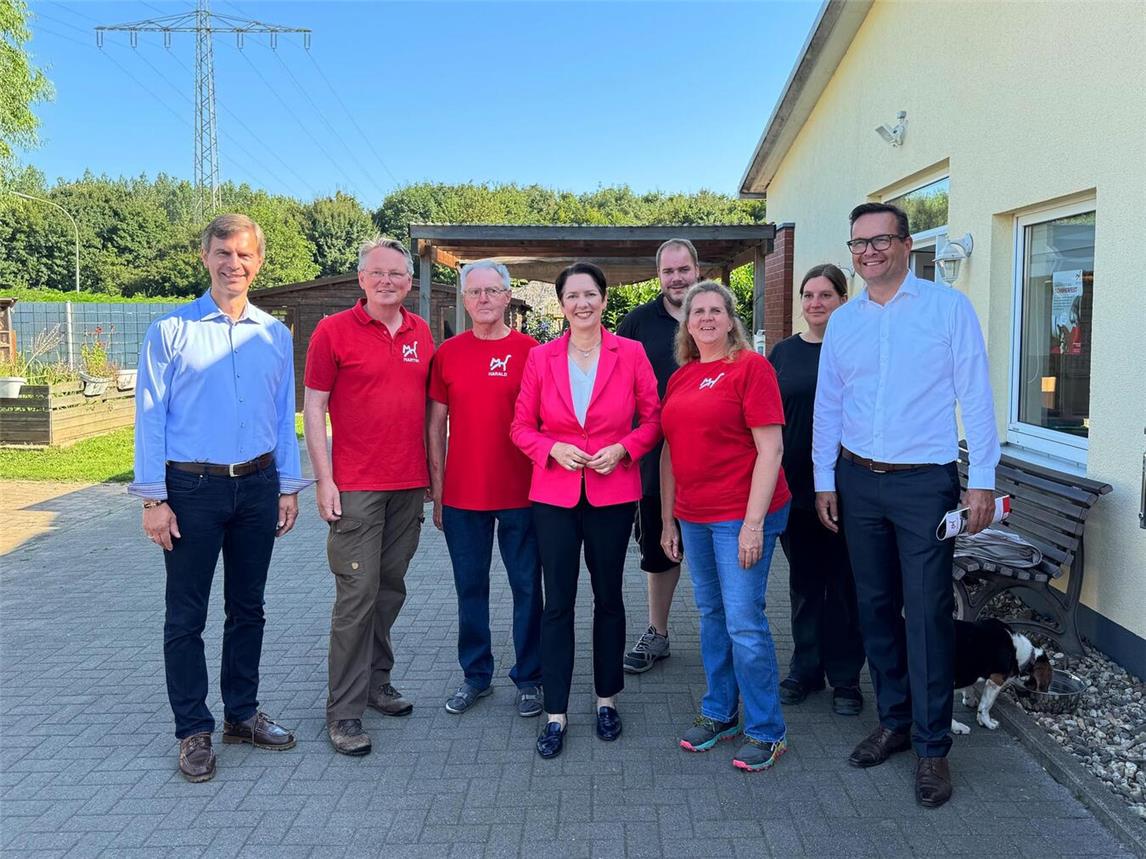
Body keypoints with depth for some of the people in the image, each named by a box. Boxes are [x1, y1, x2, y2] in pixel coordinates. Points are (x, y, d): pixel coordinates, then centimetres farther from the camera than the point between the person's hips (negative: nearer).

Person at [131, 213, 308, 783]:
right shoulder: (171, 330, -4)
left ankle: (242, 714, 28)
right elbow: (149, 417, -5)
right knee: (186, 616, 5)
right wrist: (153, 499, -9)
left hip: (258, 485, 3)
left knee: (248, 608, 13)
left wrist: (288, 487, 6)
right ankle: (193, 730, 18)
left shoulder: (275, 335, 7)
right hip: (192, 487, -3)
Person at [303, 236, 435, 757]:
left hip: (410, 485, 5)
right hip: (356, 487, -5)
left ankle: (376, 681, 28)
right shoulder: (333, 332, -4)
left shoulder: (421, 333, 10)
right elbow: (313, 407, -4)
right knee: (357, 594, -5)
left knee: (391, 588, 13)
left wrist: (432, 470, 13)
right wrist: (324, 480, -10)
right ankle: (344, 710, 5)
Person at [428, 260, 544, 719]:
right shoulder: (448, 353, 5)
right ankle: (475, 675, 27)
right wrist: (437, 490, 4)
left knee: (526, 587, 6)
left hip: (520, 493, -2)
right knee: (470, 587, 12)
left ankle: (529, 678, 21)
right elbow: (436, 425, 8)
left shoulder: (530, 350, -1)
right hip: (462, 495, 2)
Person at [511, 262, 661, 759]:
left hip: (612, 493, 0)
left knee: (608, 597, 13)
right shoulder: (541, 358, 1)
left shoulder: (630, 354, -2)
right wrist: (553, 449, -13)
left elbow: (653, 419, 3)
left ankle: (607, 698, 30)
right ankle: (555, 713, 14)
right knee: (557, 602, 3)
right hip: (554, 494, 0)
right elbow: (521, 426, 4)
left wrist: (623, 448, -13)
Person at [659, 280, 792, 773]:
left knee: (744, 622, -4)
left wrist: (754, 523, -17)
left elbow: (770, 449, -13)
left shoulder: (751, 366, -8)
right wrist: (668, 519, 14)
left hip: (741, 515, -6)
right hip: (694, 517, 7)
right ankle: (719, 714, 29)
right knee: (711, 615, 15)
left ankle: (766, 731, 11)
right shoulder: (681, 377, 12)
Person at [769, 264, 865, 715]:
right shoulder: (784, 352, 8)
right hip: (794, 485, 4)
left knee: (843, 582, 6)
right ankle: (806, 668, 26)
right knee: (803, 580, 13)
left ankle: (845, 677, 19)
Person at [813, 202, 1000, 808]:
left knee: (927, 613, -3)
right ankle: (894, 720, 26)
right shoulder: (842, 321, 7)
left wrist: (981, 479, -8)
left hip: (924, 484, -4)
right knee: (875, 606, 11)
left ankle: (932, 746, 10)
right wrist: (824, 479, 8)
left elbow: (975, 395, -5)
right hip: (858, 482, 4)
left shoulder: (948, 307, -4)